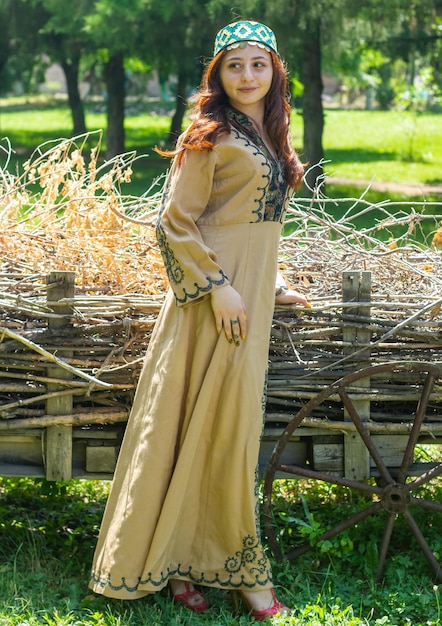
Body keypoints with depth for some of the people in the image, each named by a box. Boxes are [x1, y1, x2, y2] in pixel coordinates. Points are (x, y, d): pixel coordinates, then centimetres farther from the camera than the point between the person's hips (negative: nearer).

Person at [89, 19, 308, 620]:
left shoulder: (267, 139, 16)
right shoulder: (211, 136, -8)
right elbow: (175, 220, -13)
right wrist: (218, 286, -18)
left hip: (251, 298, 8)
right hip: (215, 299, -8)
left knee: (233, 429, 8)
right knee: (215, 425, -4)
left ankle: (182, 559, 16)